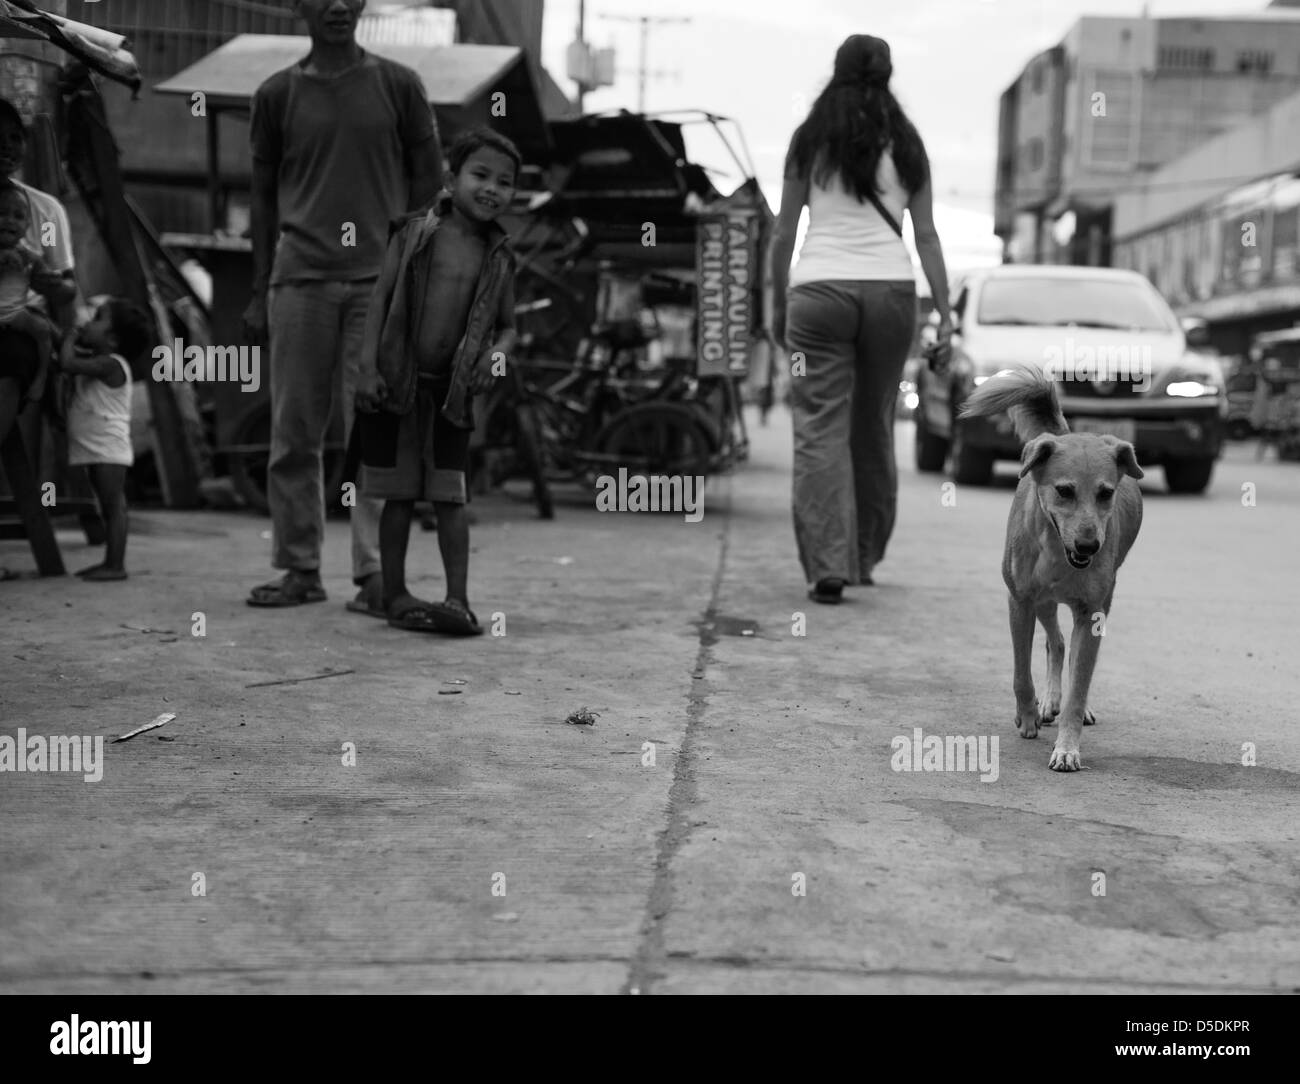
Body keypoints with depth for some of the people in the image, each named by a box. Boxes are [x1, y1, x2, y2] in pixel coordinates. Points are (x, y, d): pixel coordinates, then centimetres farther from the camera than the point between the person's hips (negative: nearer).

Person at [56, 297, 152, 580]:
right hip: (96, 449, 10)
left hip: (109, 448, -10)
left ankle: (116, 564, -9)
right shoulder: (99, 362, 14)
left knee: (114, 505, -9)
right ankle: (111, 562, 19)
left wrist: (70, 336, -7)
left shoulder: (109, 364, -15)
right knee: (109, 506, 13)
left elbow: (68, 363, -23)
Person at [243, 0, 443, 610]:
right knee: (294, 434, 3)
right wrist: (259, 293, 9)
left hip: (379, 279, -1)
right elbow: (264, 198, 14)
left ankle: (375, 574, -2)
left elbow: (428, 183, 10)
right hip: (300, 278, 2)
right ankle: (300, 569, 12)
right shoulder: (277, 95, 11)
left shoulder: (398, 86, 8)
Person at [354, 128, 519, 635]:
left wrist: (496, 356, -11)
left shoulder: (498, 258, 4)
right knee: (398, 493, 6)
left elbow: (506, 324, 11)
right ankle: (395, 594, 14)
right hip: (397, 380, -1)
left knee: (450, 495, 0)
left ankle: (458, 598, 0)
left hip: (451, 388, 2)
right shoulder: (415, 234, -3)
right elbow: (380, 299, -4)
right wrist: (368, 368, -10)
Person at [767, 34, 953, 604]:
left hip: (819, 290, -2)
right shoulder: (906, 145, 9)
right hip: (890, 290, 2)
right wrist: (945, 313, 8)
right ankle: (865, 556, 25)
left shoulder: (810, 140, 6)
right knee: (873, 427, 14)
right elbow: (926, 237, 6)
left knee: (821, 430, -3)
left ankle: (828, 564, -14)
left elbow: (783, 233, 6)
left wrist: (777, 304, 15)